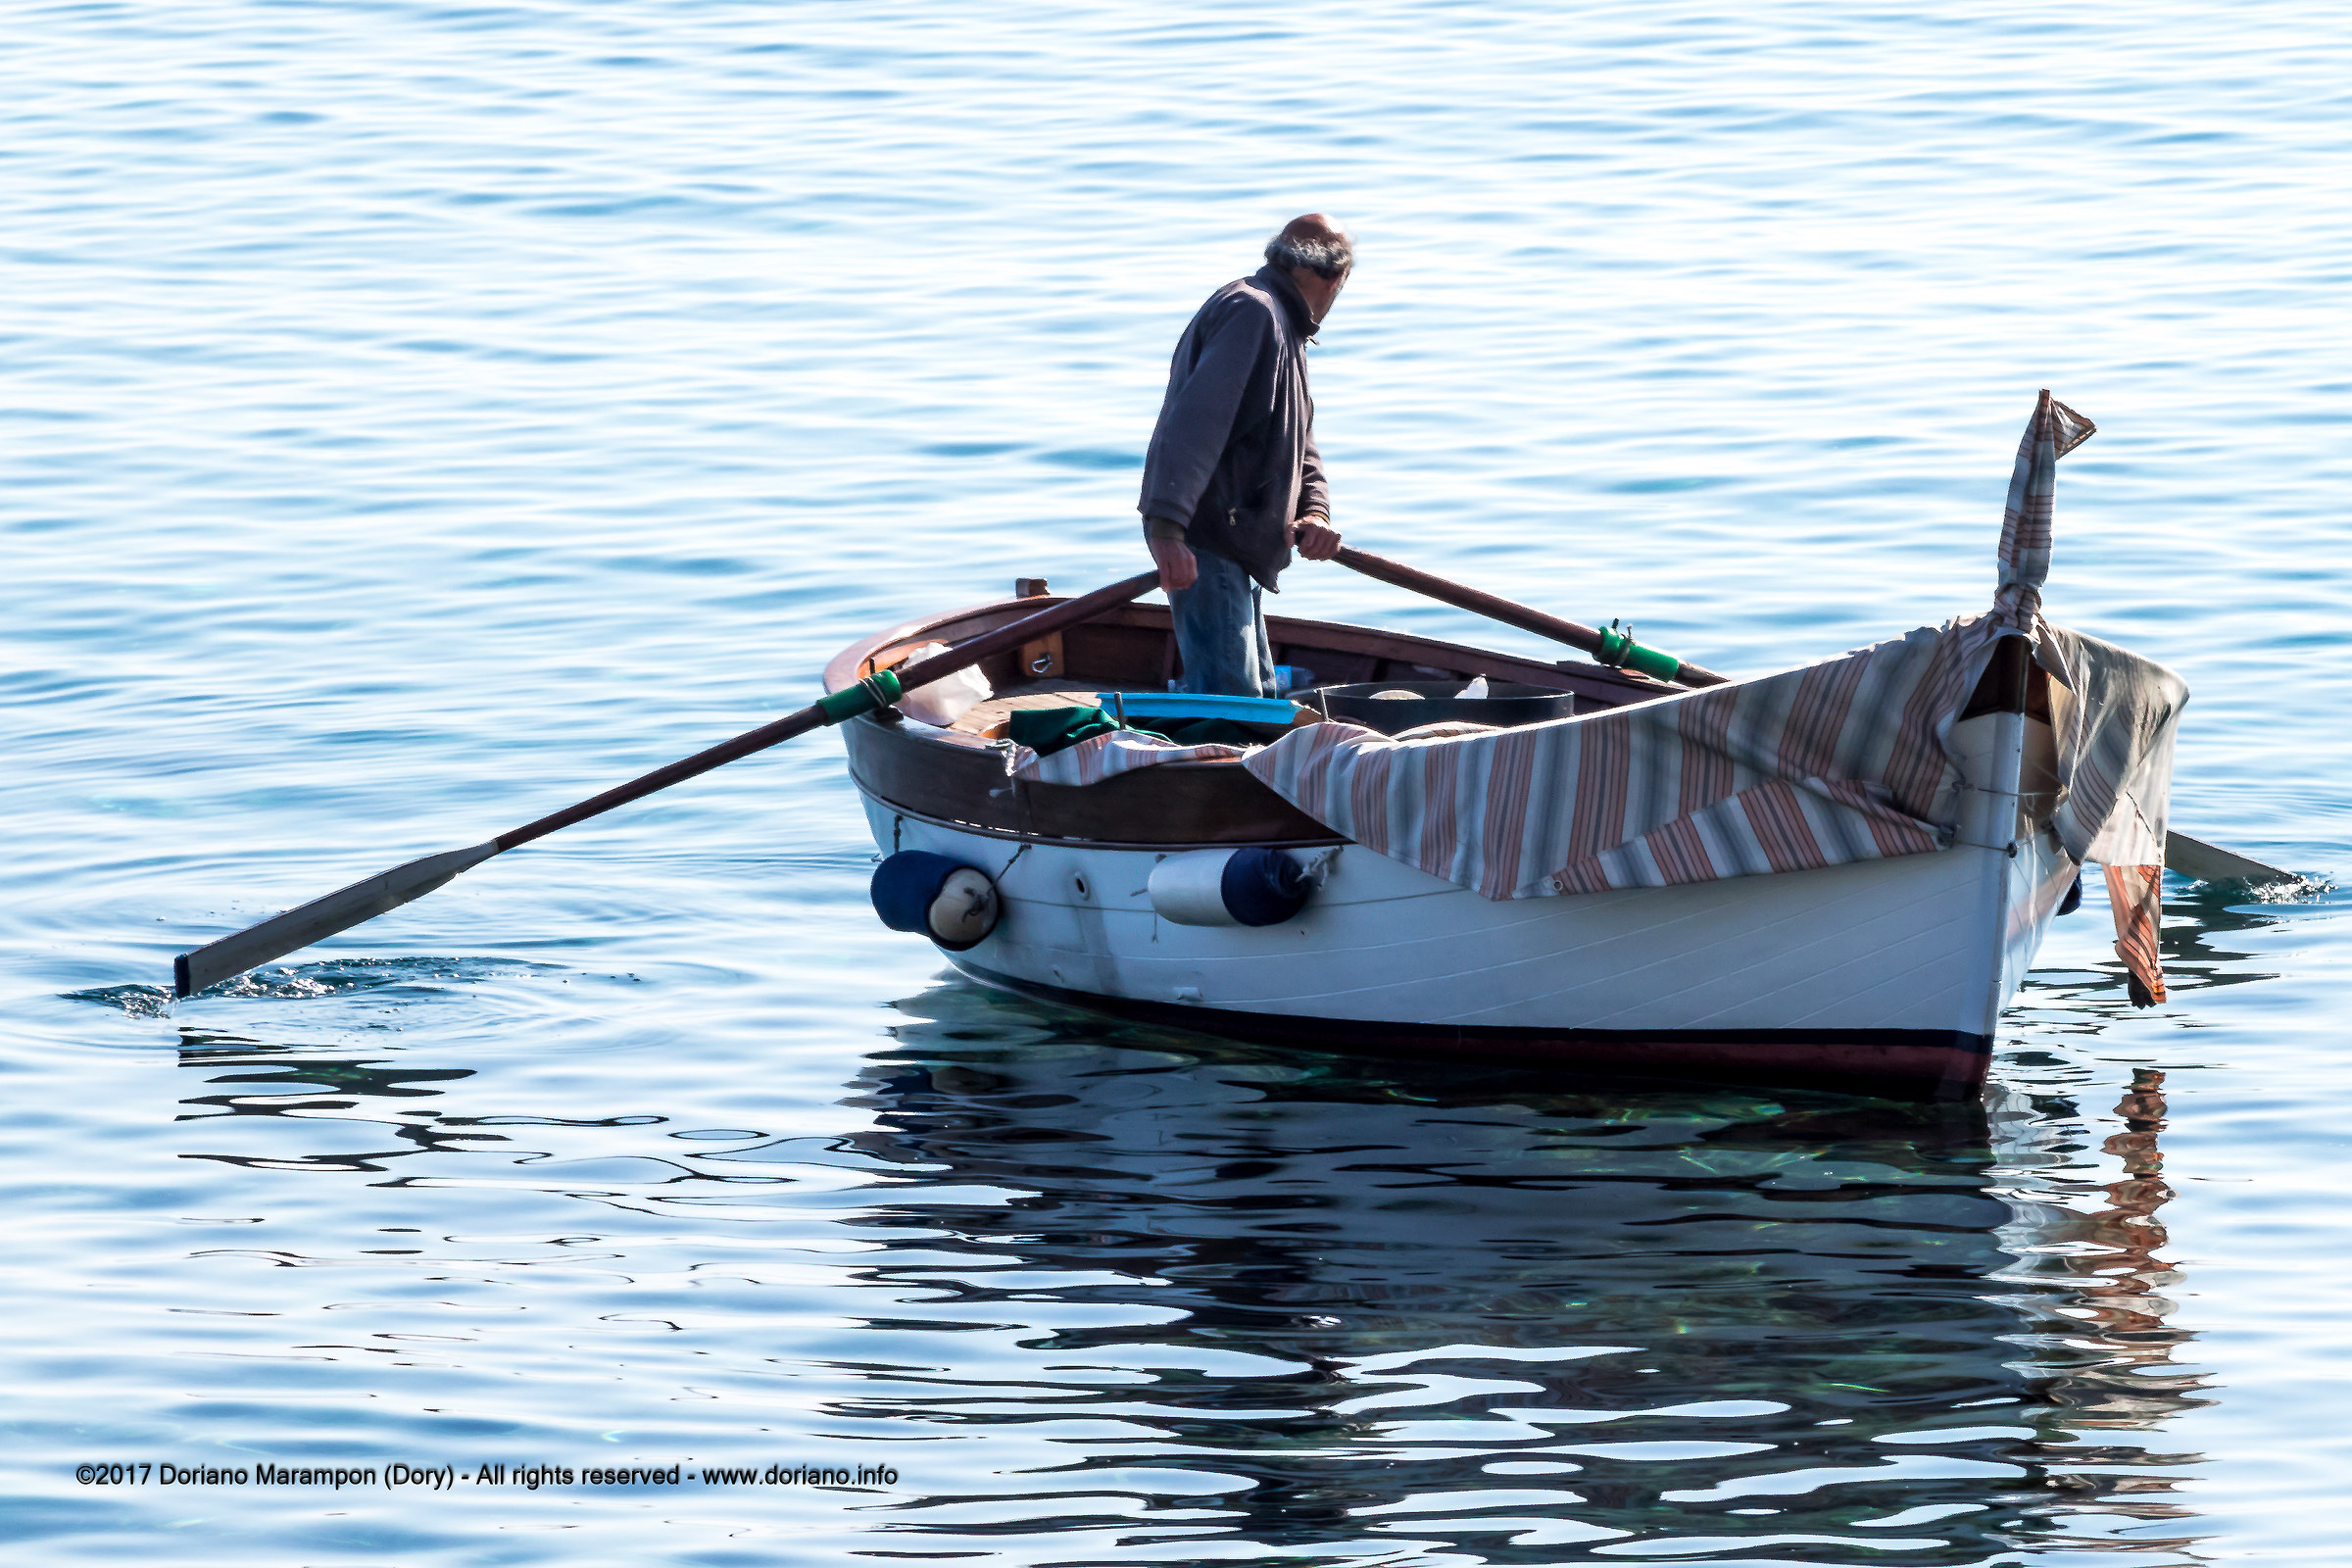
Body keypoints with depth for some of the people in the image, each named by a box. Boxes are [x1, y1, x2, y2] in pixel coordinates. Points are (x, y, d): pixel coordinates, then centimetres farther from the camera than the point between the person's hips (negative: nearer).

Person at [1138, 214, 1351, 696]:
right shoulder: (1251, 312, -13)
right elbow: (1196, 420, -26)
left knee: (1260, 694, 15)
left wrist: (1315, 511, -1)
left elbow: (1299, 446, 23)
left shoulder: (1284, 329, 22)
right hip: (1201, 541, -11)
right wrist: (1168, 529, -37)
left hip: (1235, 546, 11)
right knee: (1228, 692, -19)